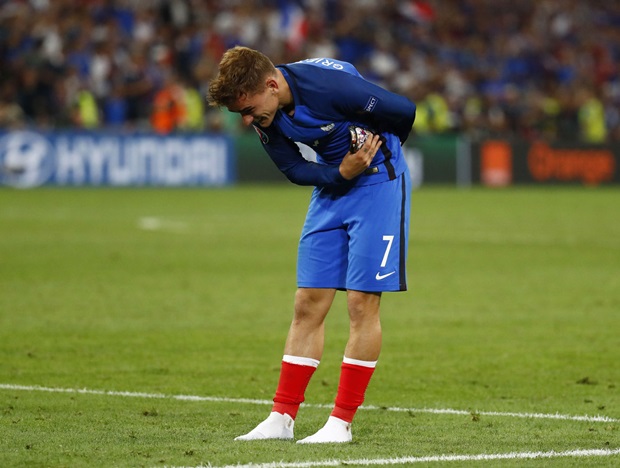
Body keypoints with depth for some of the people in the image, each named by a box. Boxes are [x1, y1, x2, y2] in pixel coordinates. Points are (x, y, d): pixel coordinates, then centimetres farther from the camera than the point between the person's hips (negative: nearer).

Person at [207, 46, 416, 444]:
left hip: (378, 183, -6)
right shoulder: (265, 115, -9)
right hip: (331, 186, 6)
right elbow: (295, 169, -1)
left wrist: (374, 156, 0)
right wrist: (341, 172, -20)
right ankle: (282, 418, 7)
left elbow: (404, 112, -19)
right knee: (309, 304, 3)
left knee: (362, 303, -7)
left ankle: (342, 422, -2)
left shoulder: (329, 86, -30)